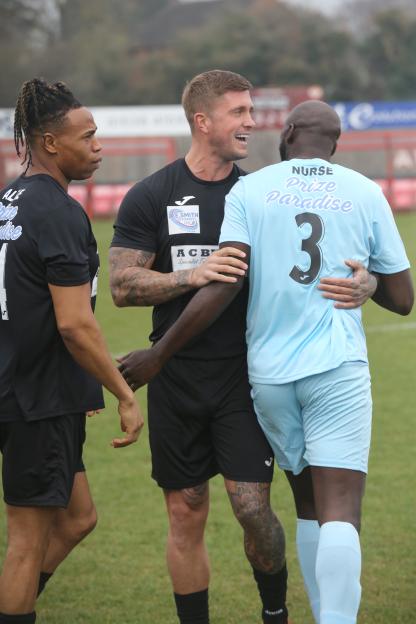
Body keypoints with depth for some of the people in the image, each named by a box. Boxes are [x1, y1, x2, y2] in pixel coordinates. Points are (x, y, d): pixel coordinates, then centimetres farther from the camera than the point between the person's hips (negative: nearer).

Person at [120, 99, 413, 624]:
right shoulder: (365, 193, 5)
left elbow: (222, 286, -8)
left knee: (308, 506, 16)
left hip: (269, 371, 2)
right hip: (338, 369, -2)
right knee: (340, 511, -9)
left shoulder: (249, 190, 3)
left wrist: (158, 355, -1)